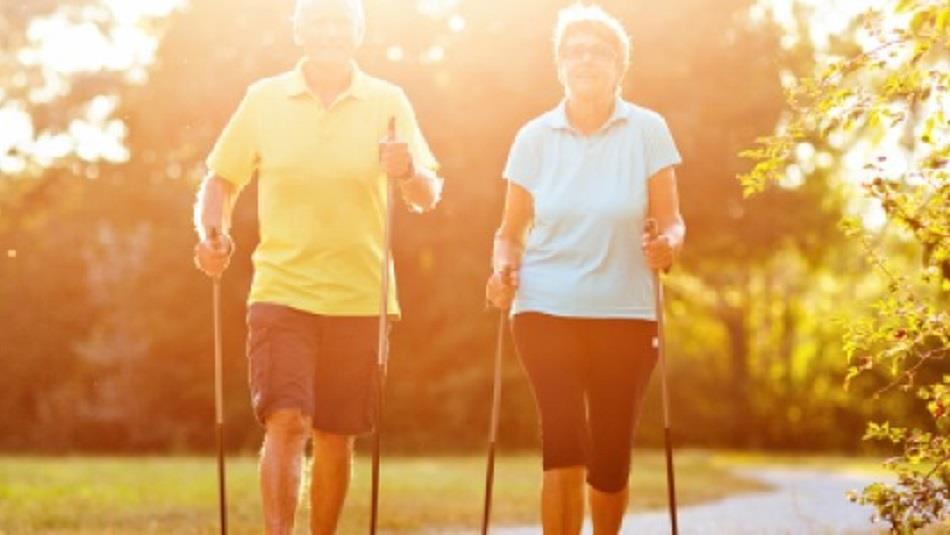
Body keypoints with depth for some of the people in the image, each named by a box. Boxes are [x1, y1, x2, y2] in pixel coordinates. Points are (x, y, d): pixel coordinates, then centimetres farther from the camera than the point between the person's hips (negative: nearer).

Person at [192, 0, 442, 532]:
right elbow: (222, 179, 9)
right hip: (282, 290, -1)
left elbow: (428, 197, -2)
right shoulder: (263, 99, 2)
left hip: (360, 298, 1)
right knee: (286, 422, -15)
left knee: (336, 436, 7)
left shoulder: (388, 102, 2)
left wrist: (409, 173, -25)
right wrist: (212, 233, -11)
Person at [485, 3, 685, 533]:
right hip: (547, 309, 0)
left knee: (611, 456, 6)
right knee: (565, 445, -15)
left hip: (625, 312, 1)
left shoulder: (647, 130, -1)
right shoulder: (535, 136, 2)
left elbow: (672, 220, 0)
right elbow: (511, 231, 7)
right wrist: (504, 269, -13)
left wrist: (669, 243, -23)